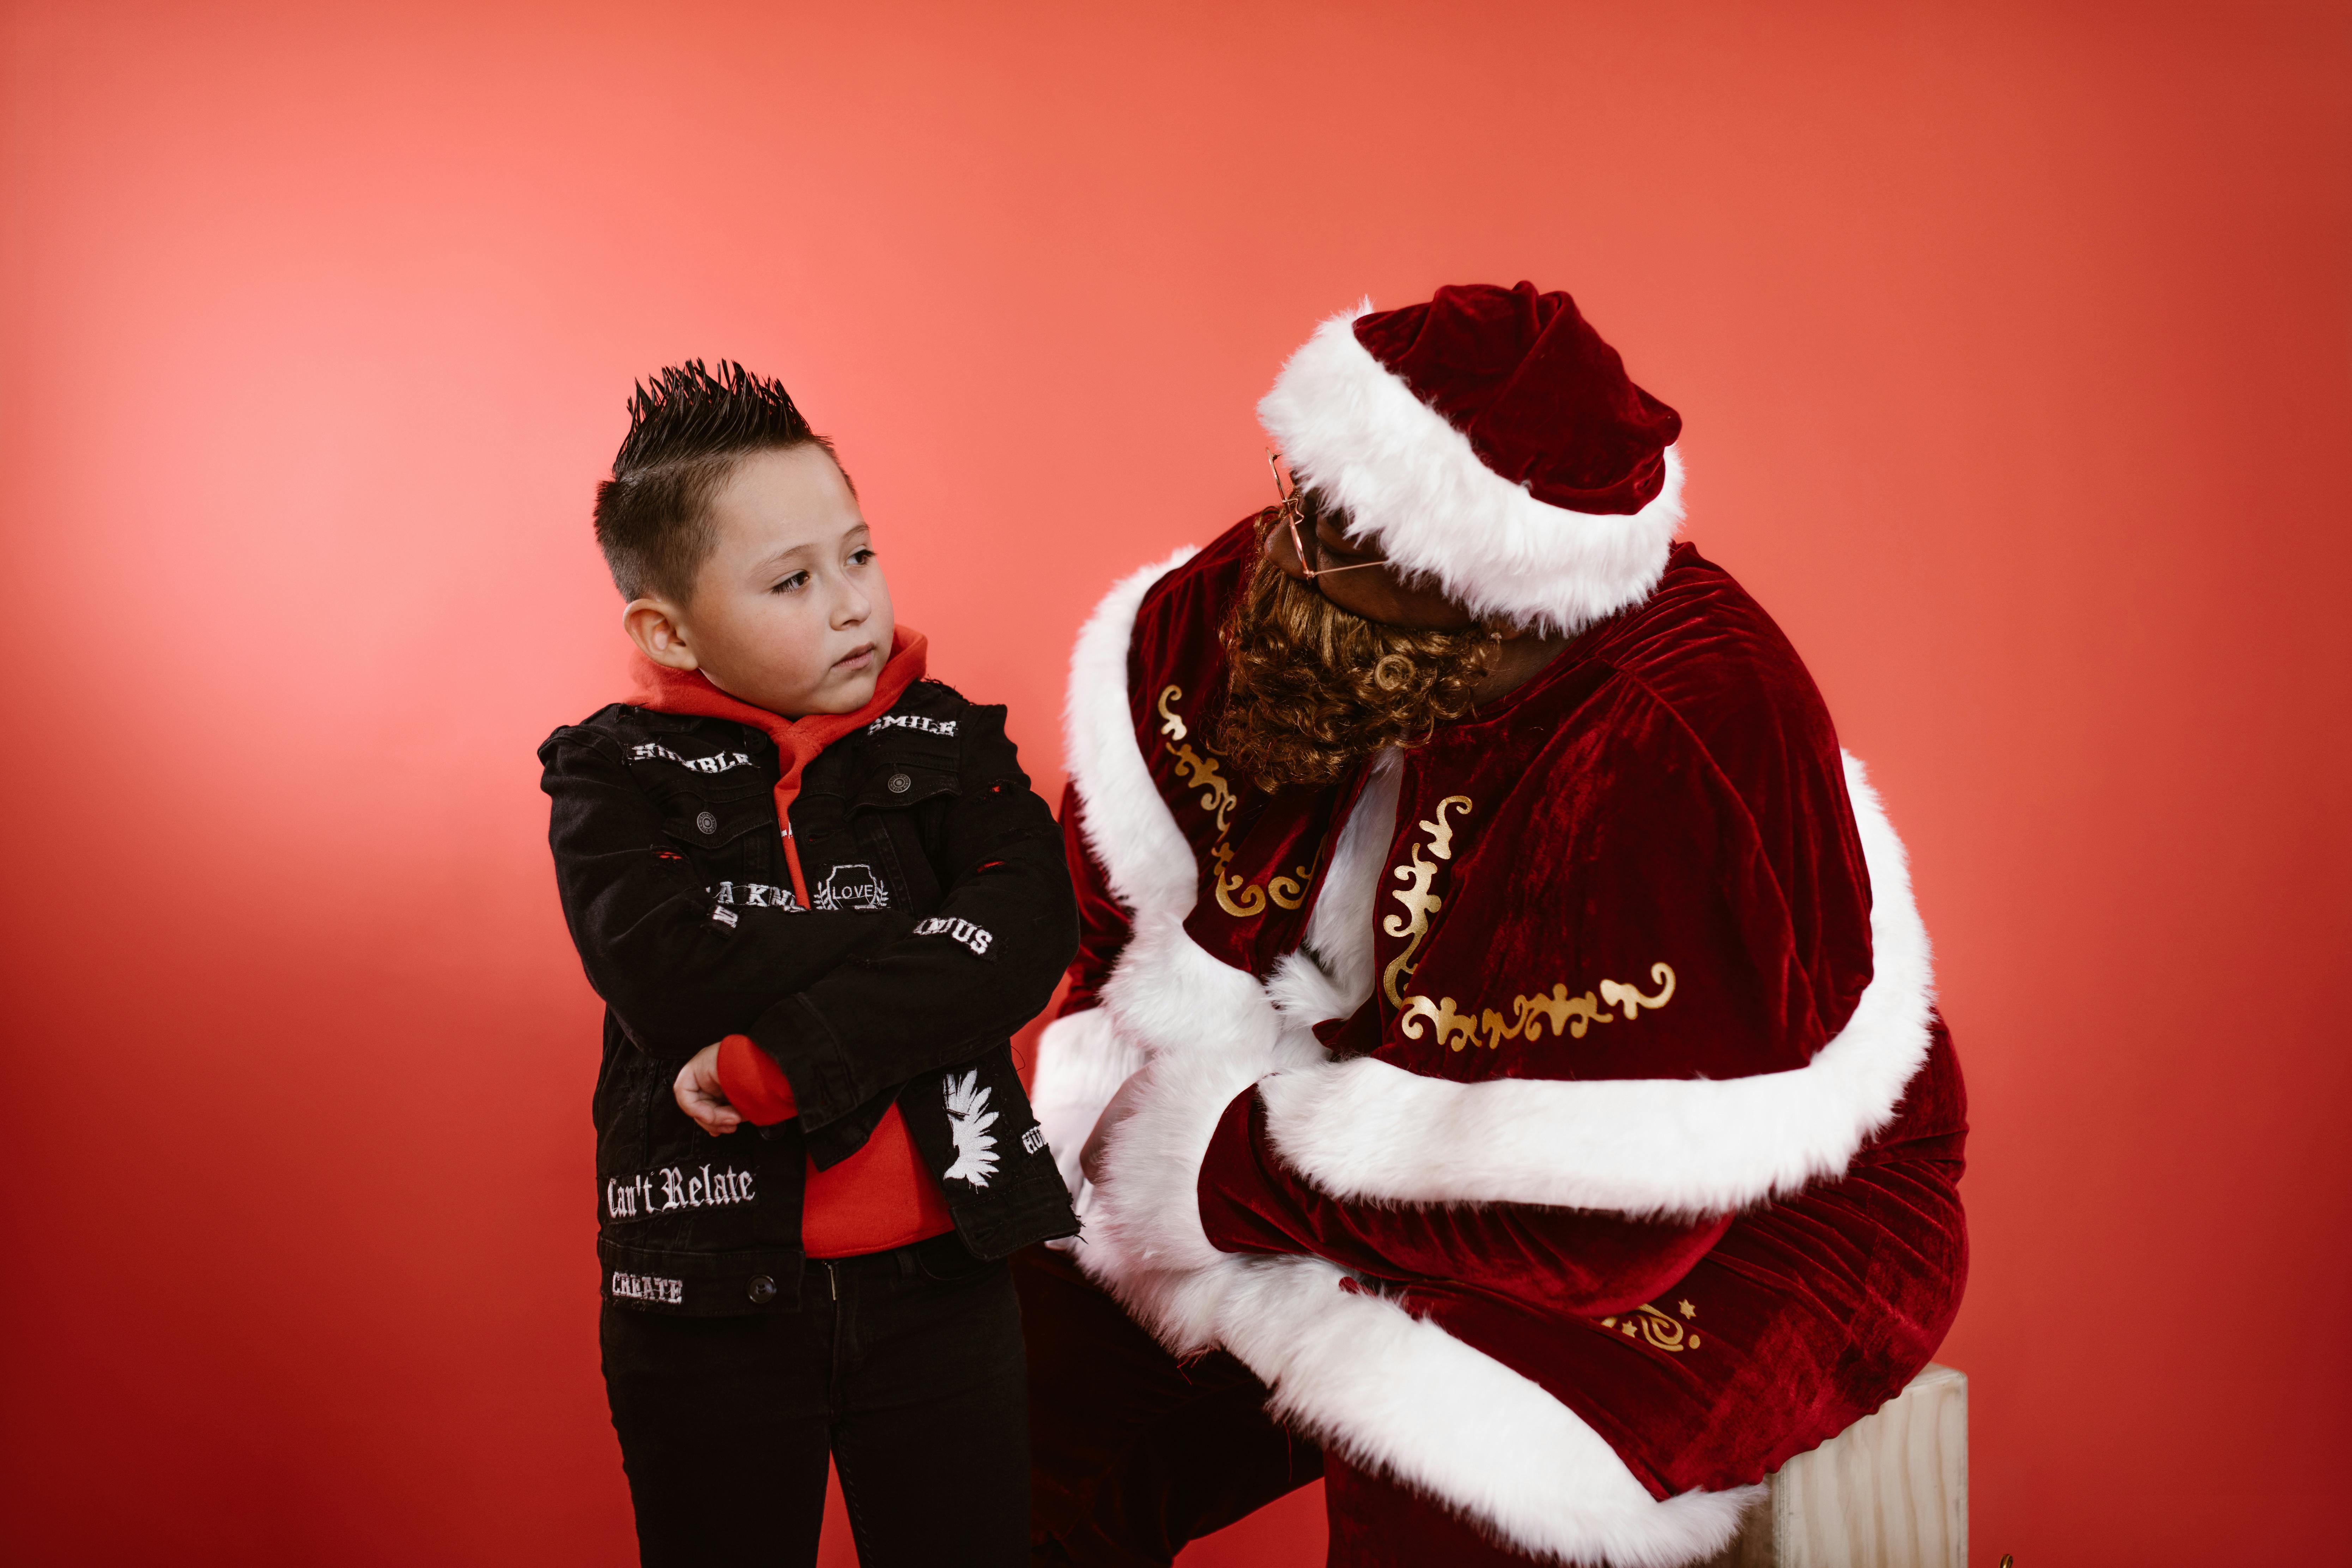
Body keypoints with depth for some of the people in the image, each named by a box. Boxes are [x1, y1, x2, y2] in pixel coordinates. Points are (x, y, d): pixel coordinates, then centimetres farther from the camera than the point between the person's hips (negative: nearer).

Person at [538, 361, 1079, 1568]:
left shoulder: (950, 742, 2)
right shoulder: (617, 776, -2)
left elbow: (1028, 943, -15)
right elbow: (674, 987, -20)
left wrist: (782, 1060, -22)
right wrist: (928, 934, -15)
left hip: (939, 1277, 2)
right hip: (706, 1294, -1)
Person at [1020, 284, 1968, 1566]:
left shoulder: (1671, 780, -33)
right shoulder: (1250, 598, -12)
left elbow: (1592, 1214, -30)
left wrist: (1221, 1169, -23)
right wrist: (1140, 1097, -13)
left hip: (1726, 1231, -6)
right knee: (1049, 1341, -5)